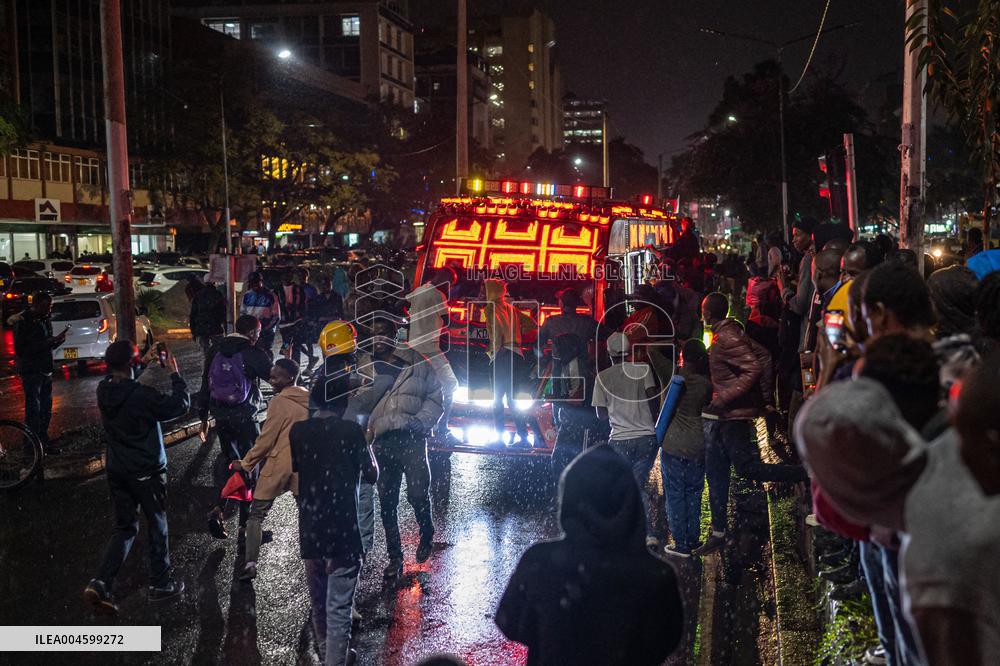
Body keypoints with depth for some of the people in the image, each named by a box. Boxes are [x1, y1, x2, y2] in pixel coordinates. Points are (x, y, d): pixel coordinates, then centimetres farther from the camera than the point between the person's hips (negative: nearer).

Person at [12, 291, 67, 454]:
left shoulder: (45, 319, 10)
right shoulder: (23, 322, -14)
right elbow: (21, 349, -20)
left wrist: (57, 340, -4)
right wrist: (46, 342, -24)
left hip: (45, 371, 8)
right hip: (31, 372, -8)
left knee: (46, 409, 13)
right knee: (33, 410, -5)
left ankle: (43, 442, 23)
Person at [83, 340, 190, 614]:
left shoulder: (103, 390, -4)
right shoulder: (142, 395, -25)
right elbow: (181, 405, -17)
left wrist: (144, 363, 15)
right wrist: (175, 373, -8)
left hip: (117, 471, 6)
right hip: (147, 473, -6)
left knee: (125, 528, 15)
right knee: (157, 527, 12)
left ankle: (100, 583, 0)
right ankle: (160, 584, 24)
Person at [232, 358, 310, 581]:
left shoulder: (279, 402, -14)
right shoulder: (310, 400, 4)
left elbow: (266, 439, -11)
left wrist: (245, 464, -1)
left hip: (278, 466, -5)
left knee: (256, 515, 5)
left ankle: (250, 564, -4)